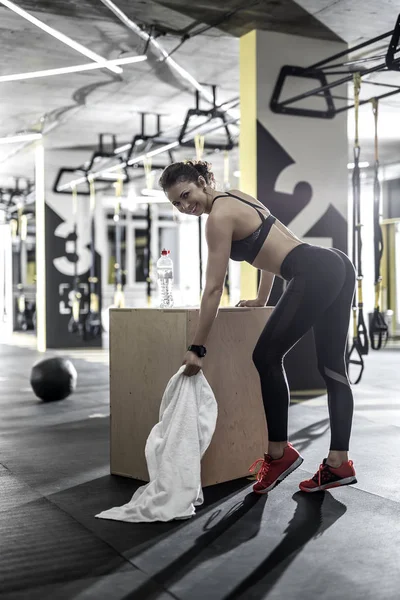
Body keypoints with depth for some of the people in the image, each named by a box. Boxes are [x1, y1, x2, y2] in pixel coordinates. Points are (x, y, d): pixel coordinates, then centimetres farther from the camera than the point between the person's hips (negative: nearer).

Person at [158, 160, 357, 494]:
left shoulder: (219, 216, -7)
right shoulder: (237, 197, 20)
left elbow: (214, 287, -9)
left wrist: (197, 348, -6)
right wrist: (261, 299, 36)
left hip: (315, 275, -10)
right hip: (336, 266, 10)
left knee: (267, 357, 2)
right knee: (332, 368, 9)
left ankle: (279, 453, 8)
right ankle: (339, 464, 13)